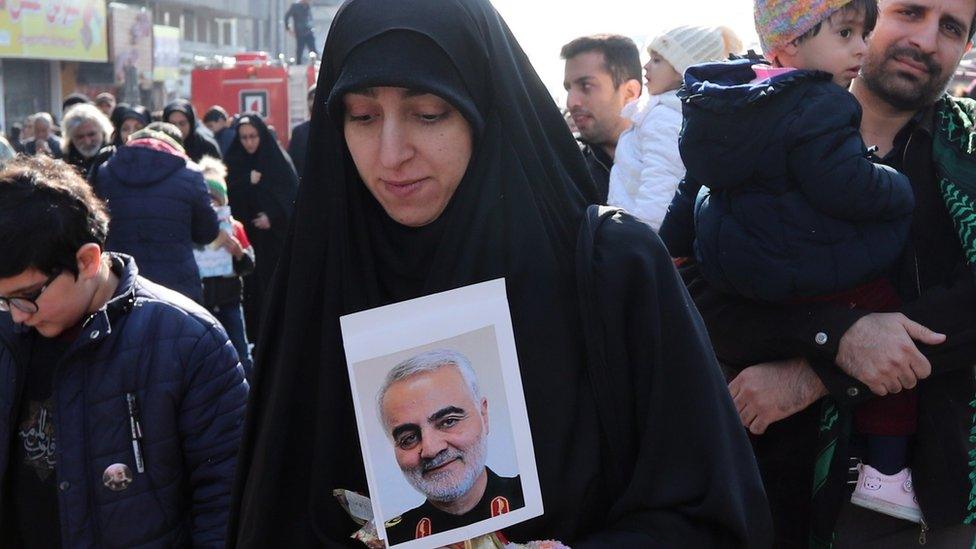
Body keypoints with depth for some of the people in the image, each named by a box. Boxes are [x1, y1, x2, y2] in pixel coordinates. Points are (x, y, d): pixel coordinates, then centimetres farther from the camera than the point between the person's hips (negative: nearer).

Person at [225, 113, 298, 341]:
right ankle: (256, 338, 4)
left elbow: (292, 196, -3)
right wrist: (248, 181, -11)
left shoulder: (278, 160, 0)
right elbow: (228, 196, 2)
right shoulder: (234, 162, 7)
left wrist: (272, 216, -16)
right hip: (246, 237, 2)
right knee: (252, 289, -2)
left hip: (275, 238, -2)